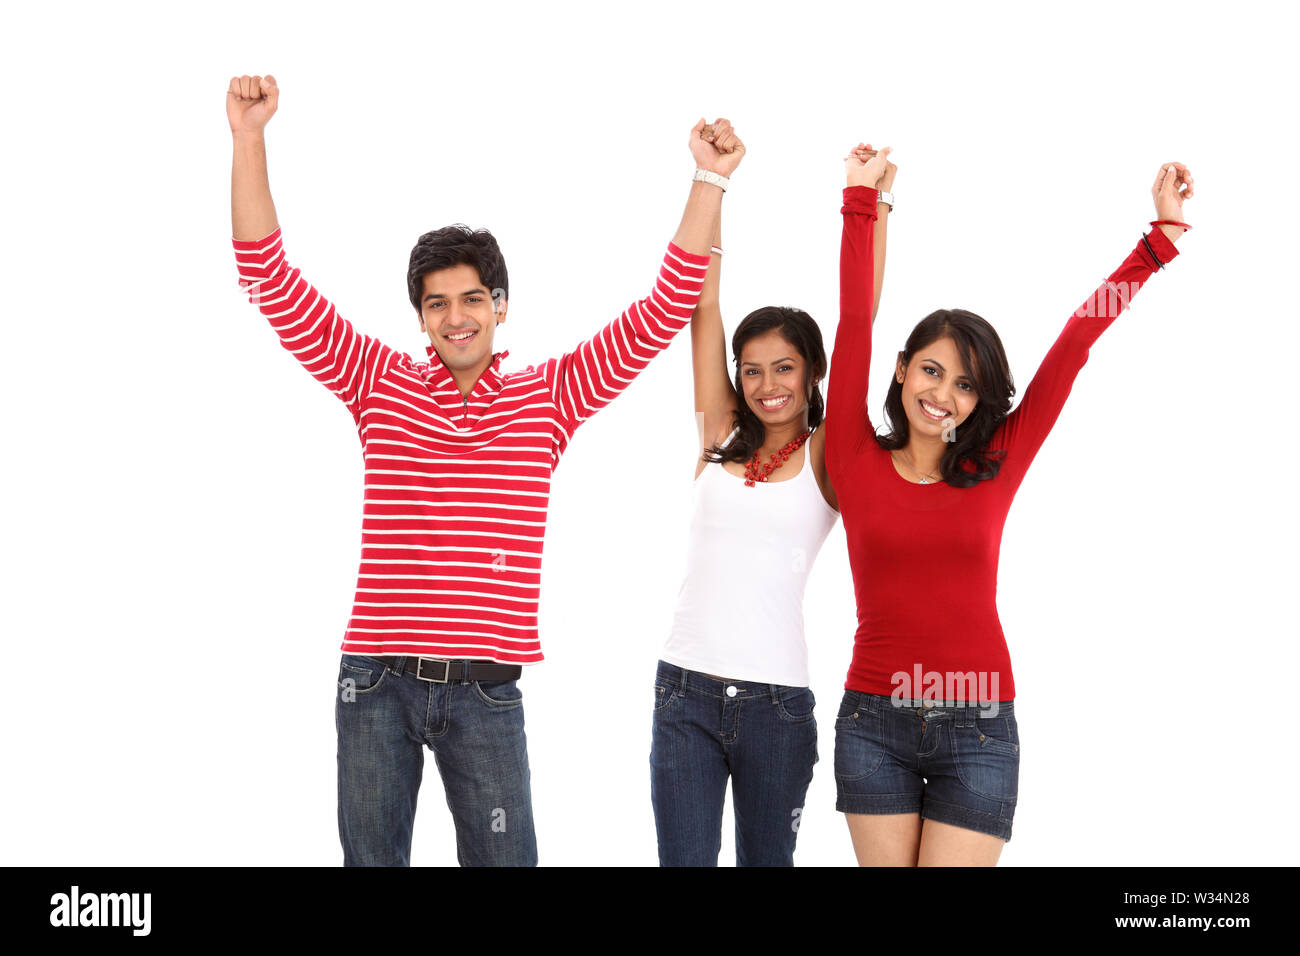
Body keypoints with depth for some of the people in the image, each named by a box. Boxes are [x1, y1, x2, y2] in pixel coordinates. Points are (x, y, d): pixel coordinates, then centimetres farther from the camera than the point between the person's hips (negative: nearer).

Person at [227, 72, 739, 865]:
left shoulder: (549, 398, 5)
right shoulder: (380, 384, 5)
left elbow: (665, 309, 3)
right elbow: (272, 280, 1)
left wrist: (710, 182, -3)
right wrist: (251, 139, -7)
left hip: (485, 689, 0)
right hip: (376, 680, 1)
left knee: (503, 858, 4)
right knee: (371, 857, 11)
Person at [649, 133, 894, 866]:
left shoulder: (826, 456, 1)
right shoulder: (722, 437, 7)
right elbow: (704, 305, 4)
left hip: (776, 701, -2)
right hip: (686, 692, 2)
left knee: (768, 859, 11)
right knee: (684, 858, 1)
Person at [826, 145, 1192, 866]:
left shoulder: (994, 468, 4)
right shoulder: (857, 461, 2)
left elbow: (1074, 345, 4)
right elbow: (855, 325, 1)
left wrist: (1161, 236, 9)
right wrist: (861, 202, 2)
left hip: (977, 730, 0)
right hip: (873, 724, 0)